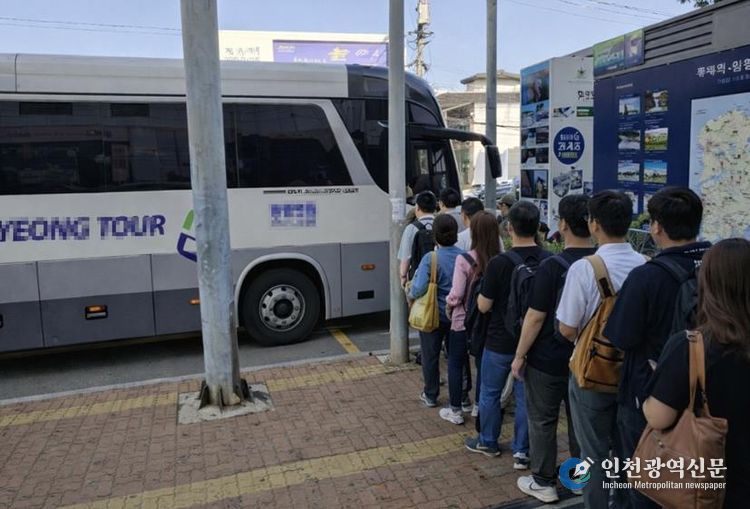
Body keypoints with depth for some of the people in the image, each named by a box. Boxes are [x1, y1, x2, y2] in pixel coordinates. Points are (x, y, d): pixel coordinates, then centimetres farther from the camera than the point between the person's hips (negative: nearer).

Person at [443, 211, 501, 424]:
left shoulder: (464, 260, -19)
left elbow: (456, 295, -19)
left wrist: (448, 305, 1)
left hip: (464, 320, -3)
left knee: (455, 364, 14)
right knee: (483, 364, 19)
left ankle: (455, 410, 21)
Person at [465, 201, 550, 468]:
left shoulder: (499, 263, -21)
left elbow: (483, 306, -13)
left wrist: (483, 291, 5)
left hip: (500, 341, -3)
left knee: (490, 393, 16)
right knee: (525, 396, 14)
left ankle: (488, 442, 32)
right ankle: (521, 451, 23)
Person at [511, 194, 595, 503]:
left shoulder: (552, 266, -21)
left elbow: (535, 318, -19)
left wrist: (519, 355, -8)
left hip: (548, 359, -5)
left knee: (542, 421, 11)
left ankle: (543, 483, 23)